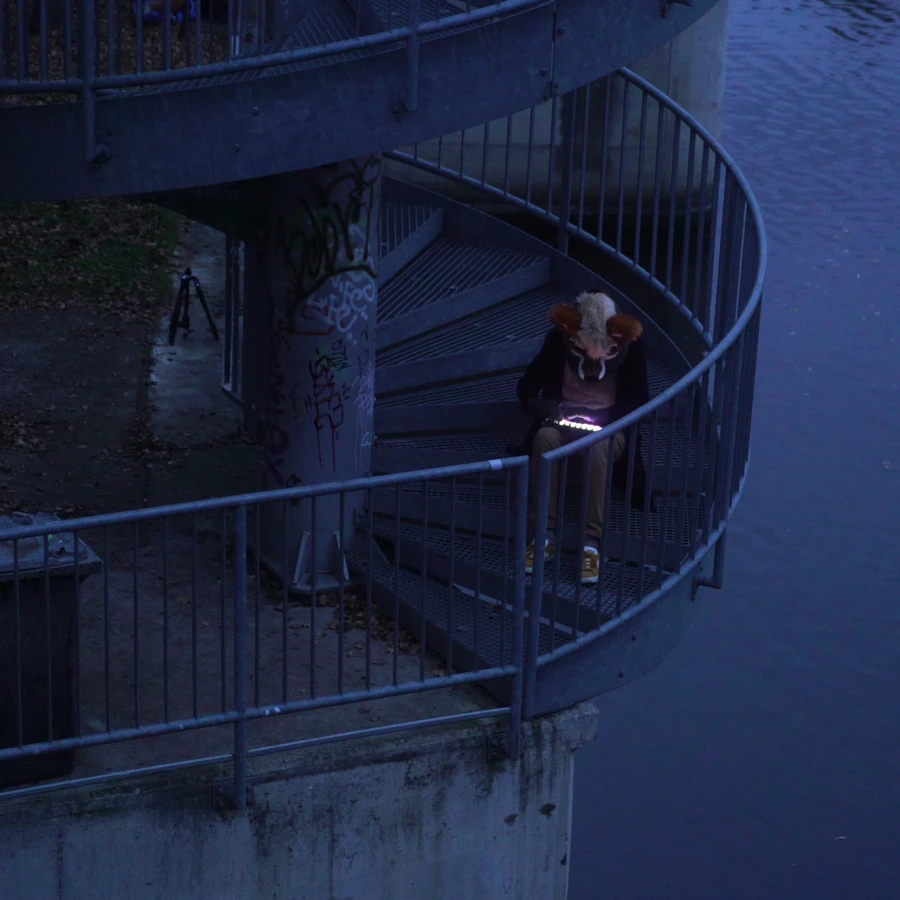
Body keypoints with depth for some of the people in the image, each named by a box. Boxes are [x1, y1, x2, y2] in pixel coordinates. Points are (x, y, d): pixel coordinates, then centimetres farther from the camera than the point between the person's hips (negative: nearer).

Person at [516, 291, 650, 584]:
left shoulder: (629, 343, -8)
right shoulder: (559, 338, -5)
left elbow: (639, 403, -5)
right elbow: (526, 387, 1)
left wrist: (603, 420, -22)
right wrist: (543, 407, -21)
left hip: (608, 427, -1)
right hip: (564, 420, 1)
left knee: (597, 446, -38)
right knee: (544, 438, -35)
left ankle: (591, 542, -36)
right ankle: (545, 535, -31)